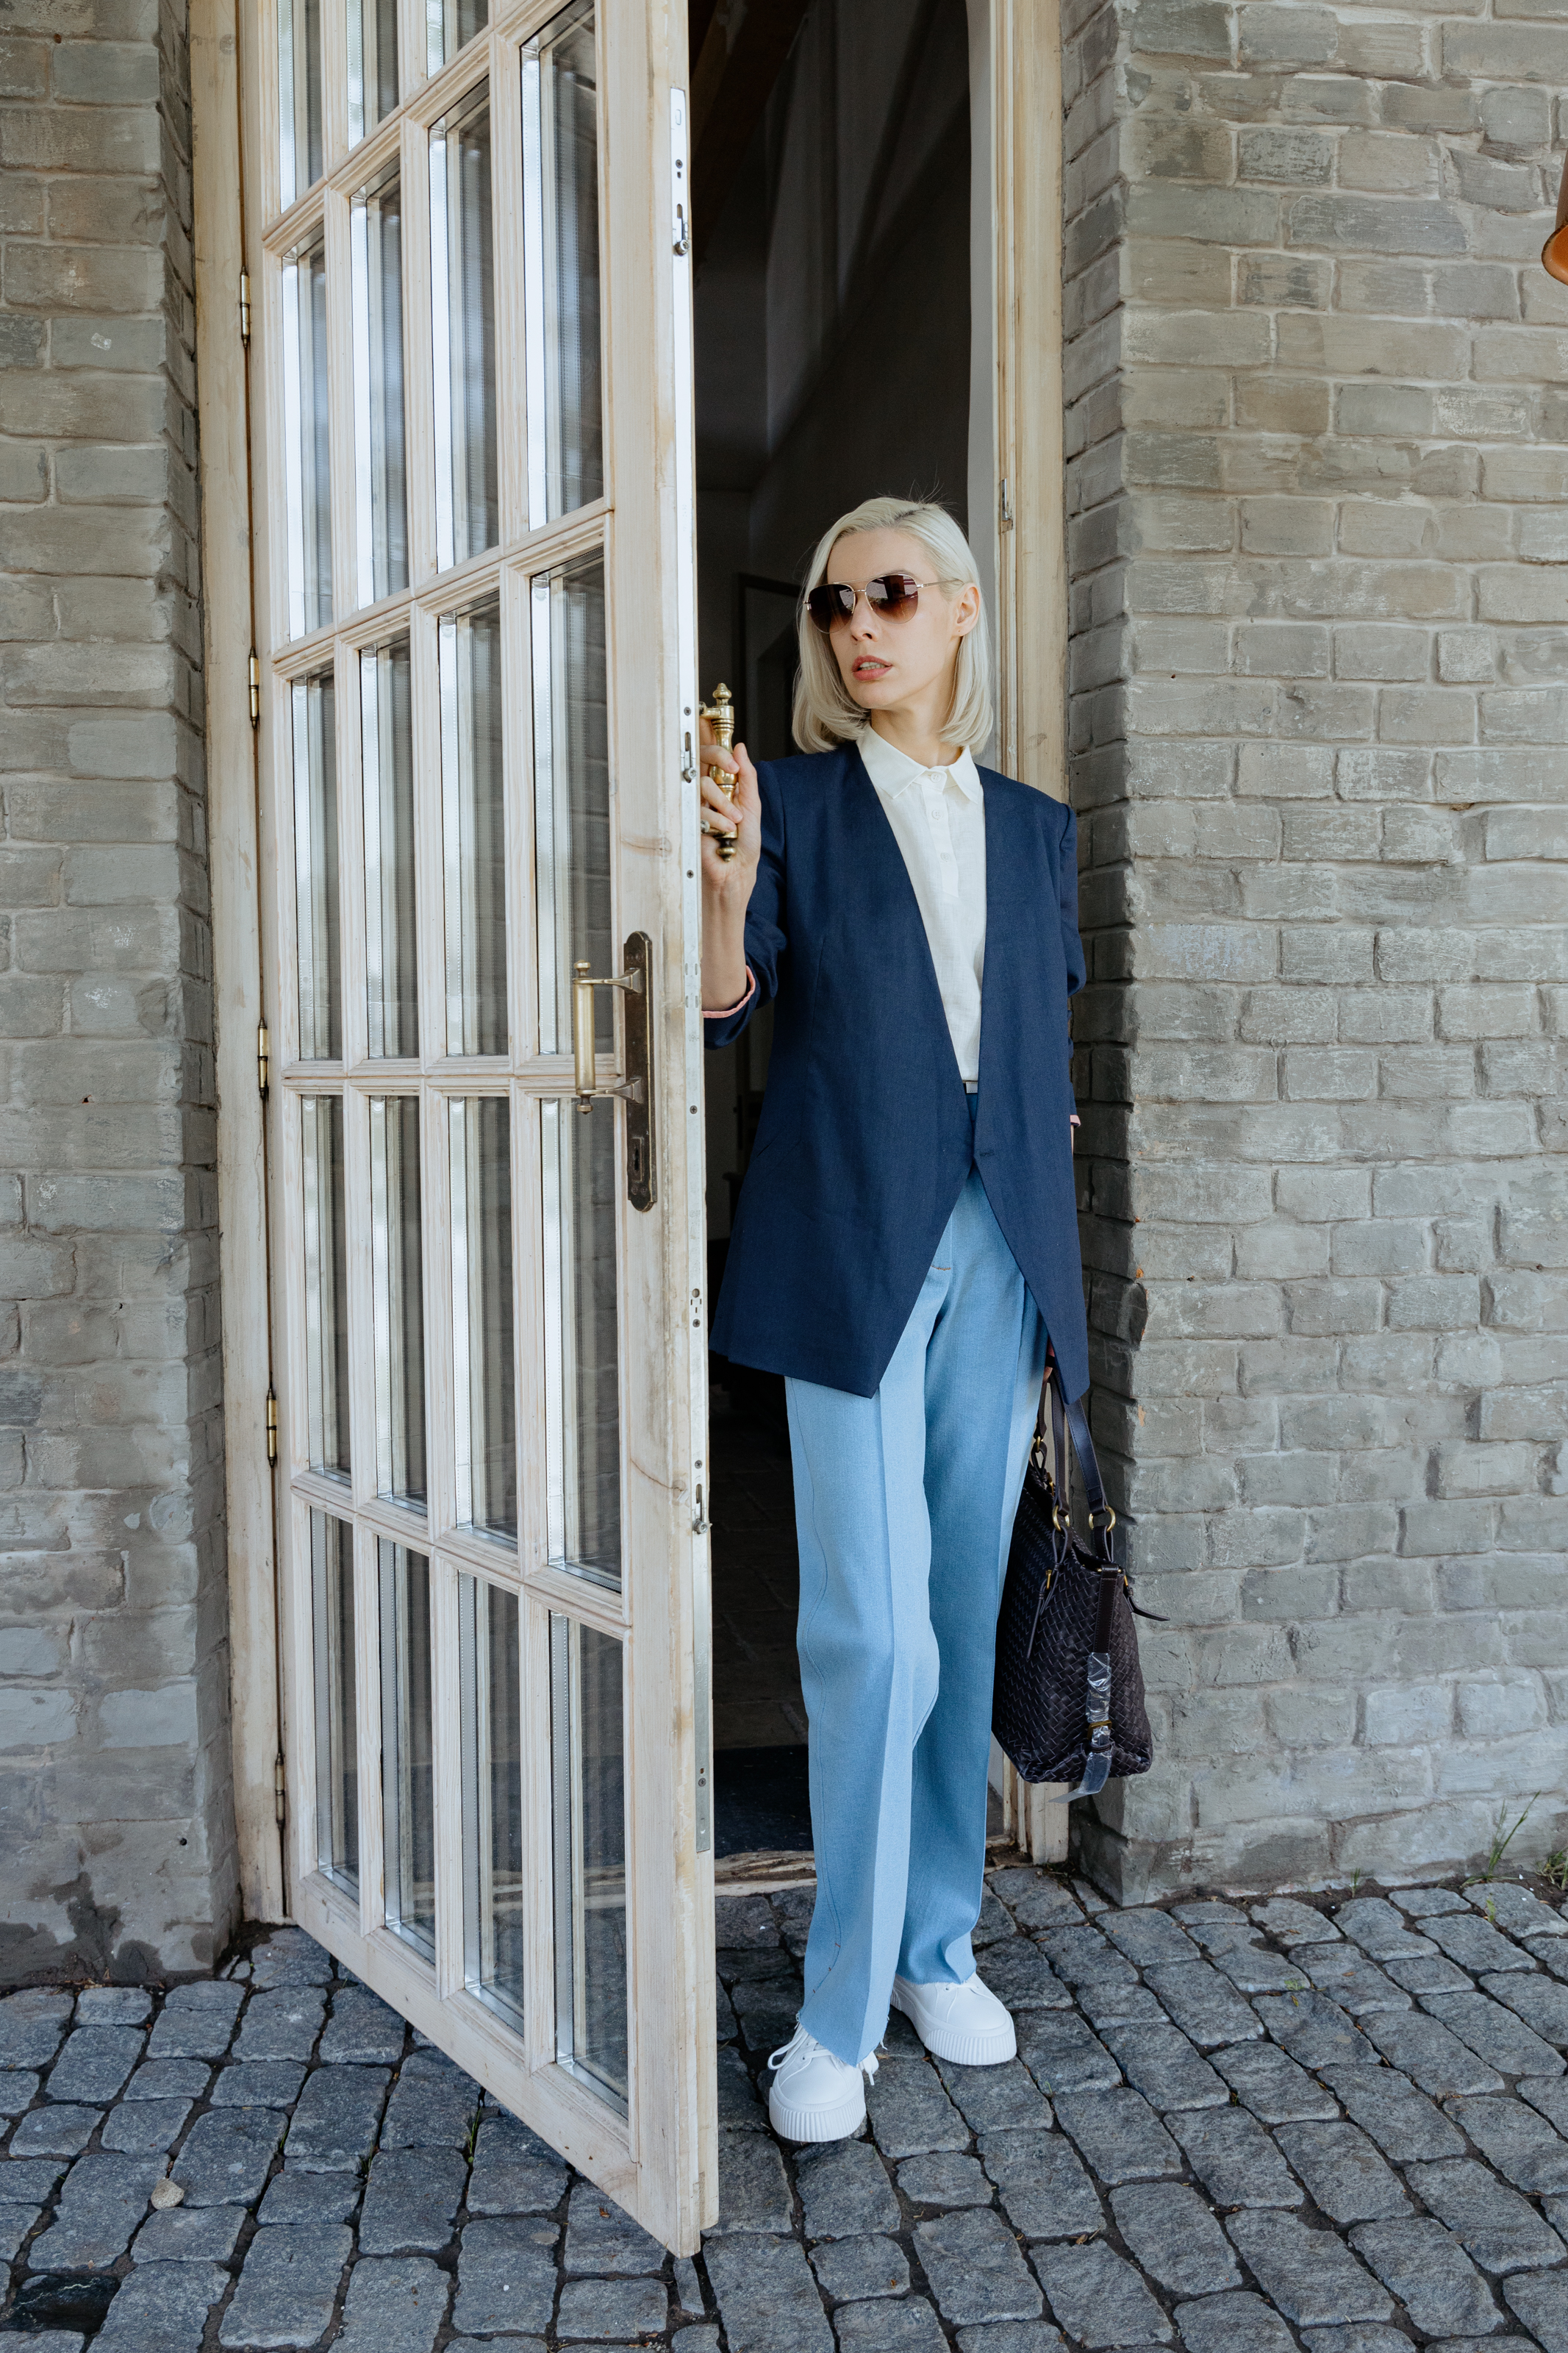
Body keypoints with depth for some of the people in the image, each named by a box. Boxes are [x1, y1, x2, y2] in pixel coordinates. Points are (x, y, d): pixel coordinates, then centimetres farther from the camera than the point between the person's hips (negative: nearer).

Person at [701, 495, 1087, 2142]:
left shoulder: (1034, 827, 14)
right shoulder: (795, 800, 2)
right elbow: (725, 1008, -8)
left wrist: (1045, 1157, 10)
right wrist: (725, 890, -27)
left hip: (998, 1247, 4)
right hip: (851, 1246, -4)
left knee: (964, 1609, 11)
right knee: (872, 1624, -8)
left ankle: (938, 1948, 27)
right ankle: (842, 2013, 7)